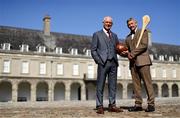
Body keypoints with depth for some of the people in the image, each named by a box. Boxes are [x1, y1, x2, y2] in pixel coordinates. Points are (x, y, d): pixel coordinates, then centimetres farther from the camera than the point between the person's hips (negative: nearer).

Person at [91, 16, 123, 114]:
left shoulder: (114, 35, 20)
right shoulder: (97, 34, 8)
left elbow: (117, 48, 19)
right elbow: (93, 50, 2)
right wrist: (99, 61, -9)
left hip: (113, 63, 4)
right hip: (103, 63, -4)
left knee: (113, 85, 5)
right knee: (100, 85, -3)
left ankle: (112, 105, 11)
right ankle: (99, 106, 2)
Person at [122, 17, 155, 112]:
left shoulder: (143, 31, 8)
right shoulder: (128, 37, 24)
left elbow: (144, 45, -7)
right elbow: (126, 49, 22)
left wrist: (132, 53, -10)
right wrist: (126, 53, -3)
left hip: (142, 61, -5)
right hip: (133, 63, 5)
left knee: (147, 82, -7)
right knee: (136, 84, 1)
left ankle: (151, 104, -6)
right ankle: (138, 104, 3)